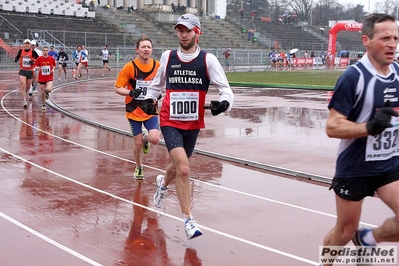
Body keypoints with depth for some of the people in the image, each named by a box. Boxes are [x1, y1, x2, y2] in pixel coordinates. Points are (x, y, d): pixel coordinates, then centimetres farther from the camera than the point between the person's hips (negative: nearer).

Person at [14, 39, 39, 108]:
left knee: (28, 87, 14)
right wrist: (16, 59, -8)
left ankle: (24, 93, 50)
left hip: (30, 71, 0)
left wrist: (33, 61, -20)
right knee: (23, 86, -16)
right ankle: (24, 101, -16)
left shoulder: (33, 51, -6)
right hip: (22, 71, 0)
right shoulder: (21, 50, 0)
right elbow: (17, 57, 14)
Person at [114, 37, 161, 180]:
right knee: (138, 143, 4)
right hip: (134, 111, -1)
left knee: (154, 139, -17)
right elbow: (118, 88, -8)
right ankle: (139, 167, 32)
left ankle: (145, 139, 21)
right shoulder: (130, 67, -11)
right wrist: (130, 92, -26)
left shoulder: (157, 66, -4)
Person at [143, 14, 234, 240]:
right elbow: (157, 83, 19)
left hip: (193, 124, 2)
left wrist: (224, 103, -30)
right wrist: (150, 99, 6)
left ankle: (163, 183, 58)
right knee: (183, 168, -19)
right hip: (170, 122, -1)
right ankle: (189, 220, -8)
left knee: (179, 166, 22)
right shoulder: (168, 57, 0)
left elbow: (225, 89, -10)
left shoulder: (208, 59, -6)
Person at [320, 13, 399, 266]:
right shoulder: (354, 76, -17)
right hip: (355, 168, -5)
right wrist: (370, 127, -32)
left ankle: (367, 238, 21)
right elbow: (332, 127, -20)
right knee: (345, 231, 9)